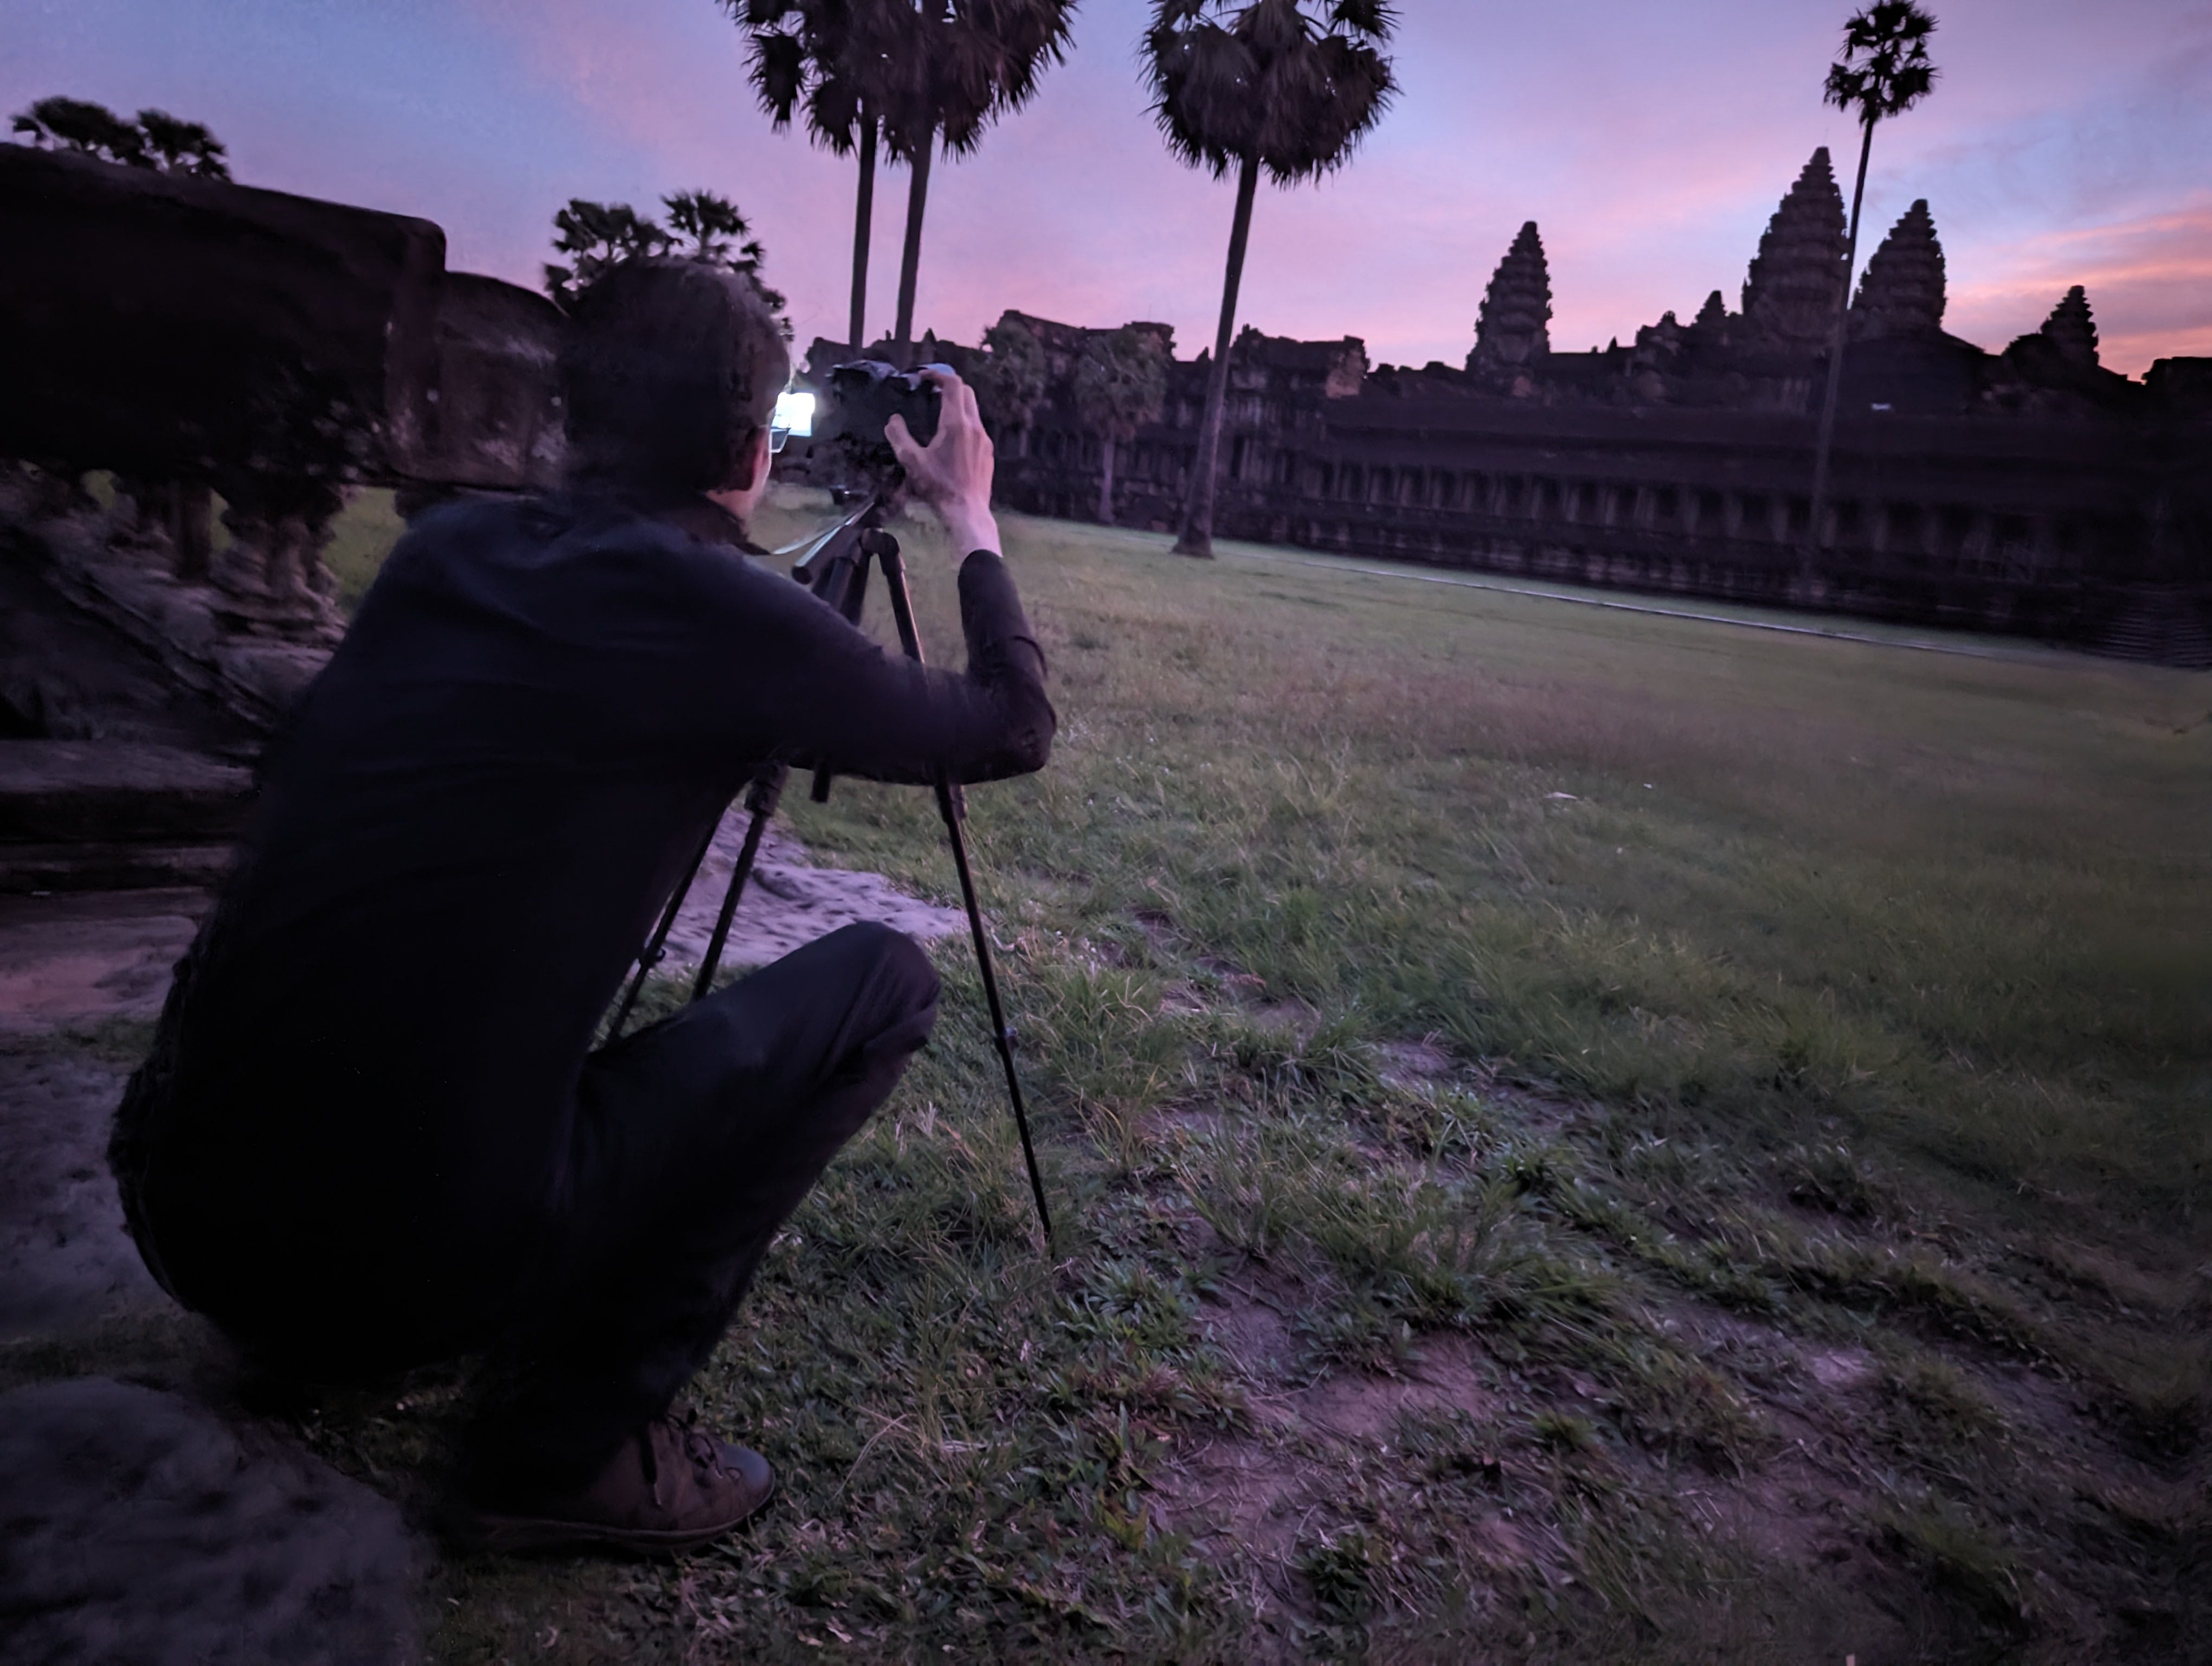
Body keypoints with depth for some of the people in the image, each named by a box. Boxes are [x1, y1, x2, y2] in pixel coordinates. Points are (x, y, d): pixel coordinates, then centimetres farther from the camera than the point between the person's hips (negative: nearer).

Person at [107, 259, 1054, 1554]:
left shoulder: (445, 550, 5)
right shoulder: (720, 616, -11)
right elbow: (1013, 728, 4)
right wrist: (973, 523, 19)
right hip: (409, 1269, -7)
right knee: (886, 982, 2)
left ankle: (302, 1331, 30)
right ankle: (578, 1444, 6)